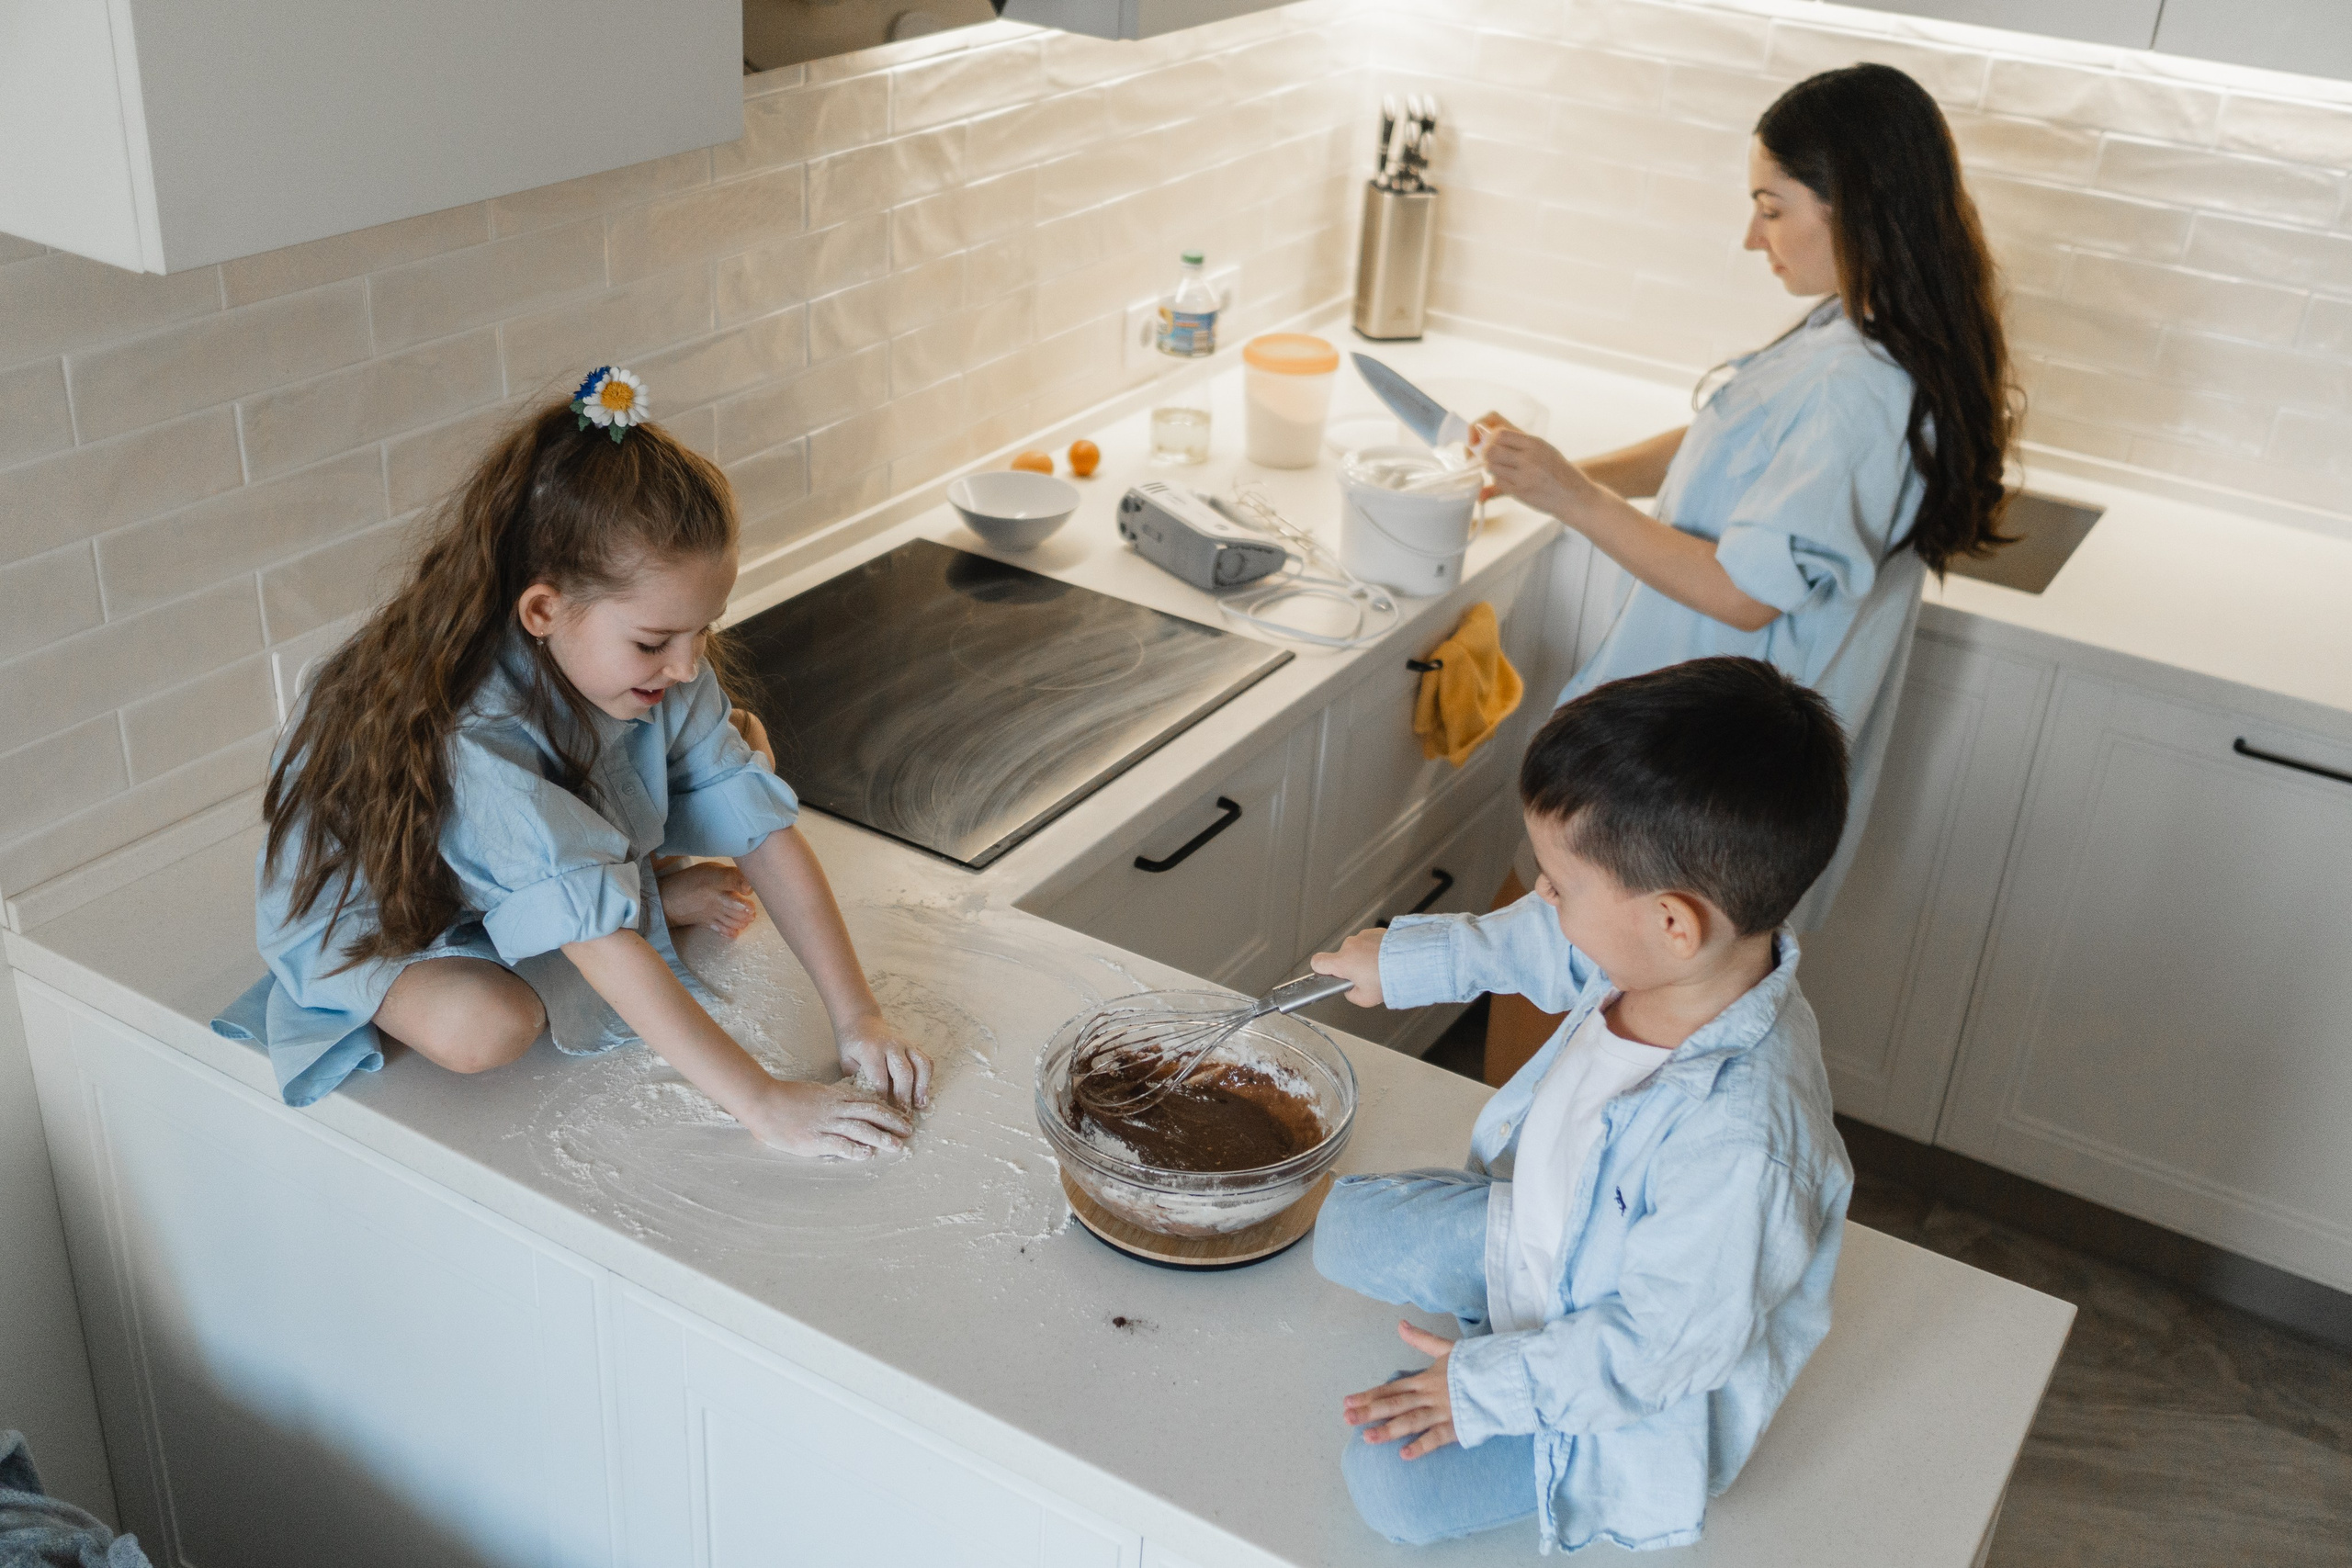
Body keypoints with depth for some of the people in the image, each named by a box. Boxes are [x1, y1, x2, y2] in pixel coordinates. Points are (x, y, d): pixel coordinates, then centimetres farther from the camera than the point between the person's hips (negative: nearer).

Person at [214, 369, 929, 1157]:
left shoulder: (662, 669, -22)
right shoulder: (468, 735, -42)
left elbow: (762, 826, -21)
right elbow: (601, 939, -46)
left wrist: (857, 1015, -28)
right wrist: (761, 1103, -48)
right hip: (374, 908, -5)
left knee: (738, 746, -5)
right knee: (482, 1026, -36)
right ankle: (656, 902, -10)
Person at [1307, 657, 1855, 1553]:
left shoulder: (1734, 1148, -45)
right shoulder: (1678, 956, -22)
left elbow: (1662, 1344, -31)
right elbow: (1540, 944, 3)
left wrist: (1488, 1388, -21)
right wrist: (1409, 960, 15)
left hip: (1635, 1381, -8)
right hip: (1542, 1227, 8)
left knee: (1389, 1480, -12)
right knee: (1346, 1228, 13)